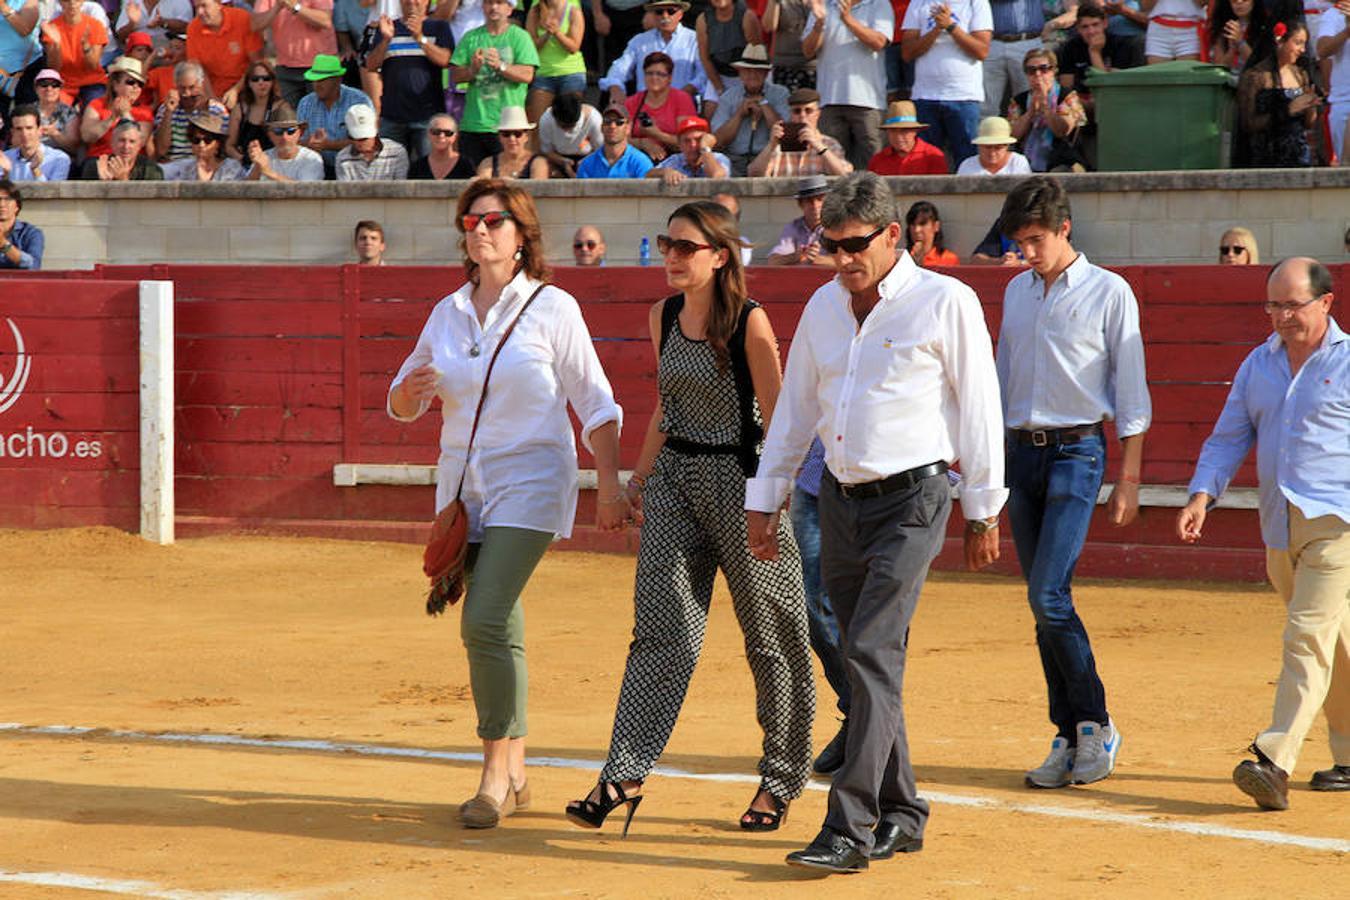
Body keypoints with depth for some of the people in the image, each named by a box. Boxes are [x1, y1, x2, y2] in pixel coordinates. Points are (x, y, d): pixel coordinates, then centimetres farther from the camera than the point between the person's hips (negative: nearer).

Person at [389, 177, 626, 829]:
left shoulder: (552, 308, -3)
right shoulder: (448, 313, 10)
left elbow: (595, 402, -2)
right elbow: (401, 404, 16)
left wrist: (609, 486, -10)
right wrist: (412, 390, -8)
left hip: (530, 482, -5)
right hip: (461, 482, 5)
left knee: (486, 620, -18)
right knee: (485, 629, 7)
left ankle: (496, 774, -12)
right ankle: (513, 773, 19)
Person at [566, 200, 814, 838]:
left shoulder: (749, 322, -12)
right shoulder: (662, 318, 7)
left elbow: (776, 421, -11)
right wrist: (640, 475, 19)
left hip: (738, 476, -5)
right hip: (674, 478, 5)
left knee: (769, 636, 5)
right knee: (659, 628, -3)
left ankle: (780, 780, 18)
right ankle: (625, 776, -8)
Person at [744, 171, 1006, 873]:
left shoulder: (945, 302, -6)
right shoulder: (824, 306, 12)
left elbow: (978, 408, -3)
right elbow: (794, 408, 19)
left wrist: (983, 510, -3)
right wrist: (764, 499, 16)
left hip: (912, 499, -6)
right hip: (840, 500, 6)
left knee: (871, 652, -16)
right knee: (866, 663, 8)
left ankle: (850, 828, -19)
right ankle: (900, 813, 19)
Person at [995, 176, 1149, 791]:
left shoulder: (1109, 293, -3)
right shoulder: (1017, 292, 14)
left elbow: (1131, 394, -3)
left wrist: (1128, 481, -7)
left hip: (1076, 449, -6)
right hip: (1019, 451, 6)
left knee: (1048, 595, -16)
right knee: (1043, 602, 5)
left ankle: (1096, 726, -3)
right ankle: (1070, 737, 9)